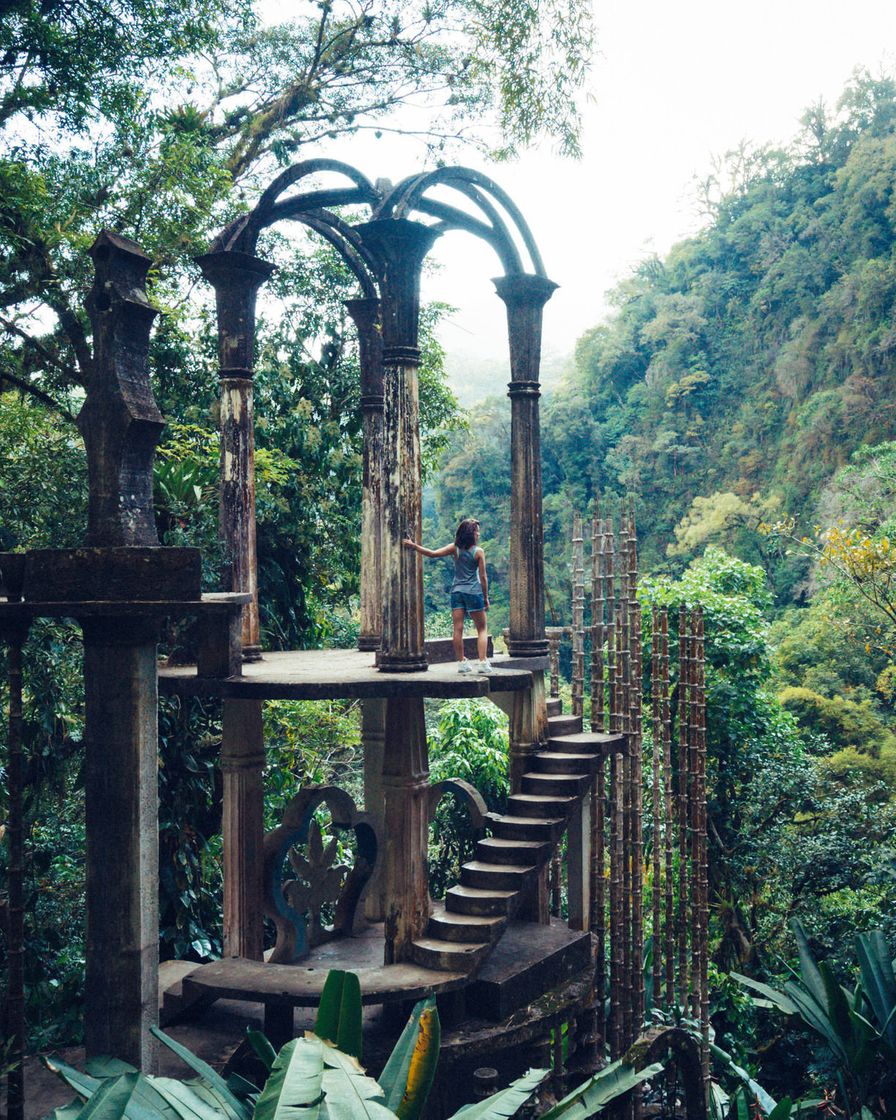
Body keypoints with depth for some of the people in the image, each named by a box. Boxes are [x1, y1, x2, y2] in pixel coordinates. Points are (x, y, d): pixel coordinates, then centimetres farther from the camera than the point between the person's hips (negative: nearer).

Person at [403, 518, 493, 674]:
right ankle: (483, 662, -2)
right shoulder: (478, 551, -6)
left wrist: (415, 546, 2)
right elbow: (483, 576, -4)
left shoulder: (455, 548, 1)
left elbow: (433, 553, -6)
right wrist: (486, 597, 3)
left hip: (457, 591, 3)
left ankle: (461, 662, 5)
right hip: (474, 592, -3)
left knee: (458, 629, 3)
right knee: (482, 628, 6)